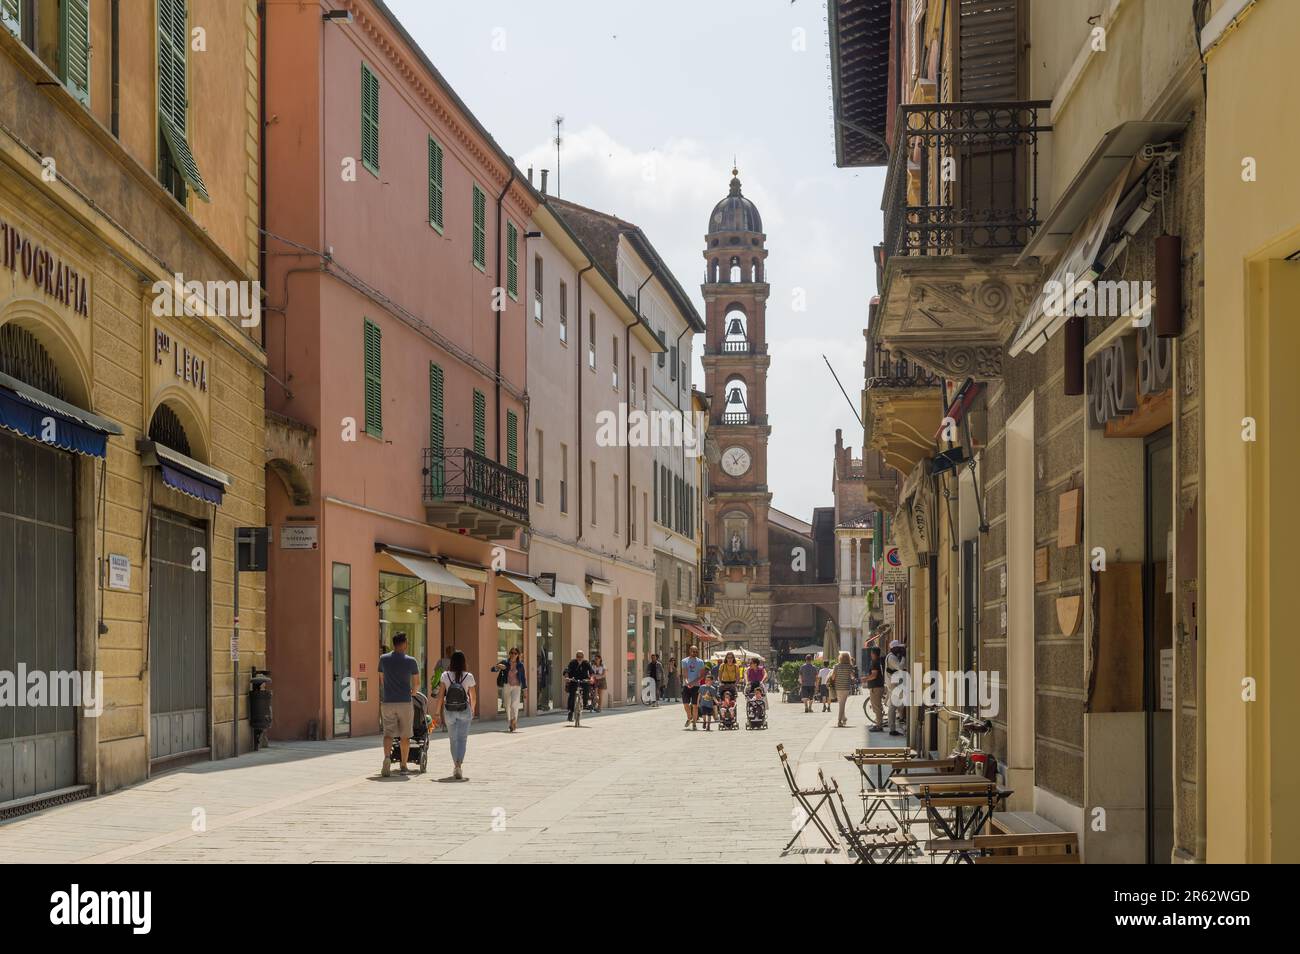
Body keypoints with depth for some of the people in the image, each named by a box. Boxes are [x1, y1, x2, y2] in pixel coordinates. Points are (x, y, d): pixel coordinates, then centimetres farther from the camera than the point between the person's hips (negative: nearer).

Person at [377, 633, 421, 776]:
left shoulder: (384, 659, 2)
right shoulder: (411, 661, -4)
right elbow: (417, 684, 6)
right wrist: (413, 691, 29)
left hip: (387, 702, 1)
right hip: (405, 702, -1)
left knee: (388, 733, 2)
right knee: (405, 735, 9)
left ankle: (387, 758, -23)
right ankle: (403, 766, 14)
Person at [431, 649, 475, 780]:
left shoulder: (445, 676, -6)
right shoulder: (469, 677, -7)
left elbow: (440, 695, -7)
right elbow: (473, 697, 2)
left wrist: (438, 712, 0)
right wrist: (472, 710, 20)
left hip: (449, 711, 2)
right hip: (464, 711, -2)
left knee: (453, 739, 16)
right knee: (462, 739, -2)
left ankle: (456, 766, 26)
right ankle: (458, 766, -20)